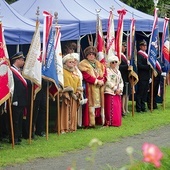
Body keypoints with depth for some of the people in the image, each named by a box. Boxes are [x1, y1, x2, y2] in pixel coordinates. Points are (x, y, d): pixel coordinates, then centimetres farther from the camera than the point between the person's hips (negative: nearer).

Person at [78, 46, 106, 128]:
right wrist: (96, 81, -16)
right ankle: (90, 123, -11)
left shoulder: (99, 64, 20)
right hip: (90, 88, -6)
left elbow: (104, 73, 12)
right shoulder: (83, 64, -1)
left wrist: (102, 81, -9)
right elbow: (86, 76, -13)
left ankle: (100, 120, 9)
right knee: (91, 104, -10)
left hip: (99, 88, 6)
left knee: (100, 104, 5)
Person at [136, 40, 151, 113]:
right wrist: (148, 66, -21)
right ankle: (138, 108, 1)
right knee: (140, 93, -3)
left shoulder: (146, 54, 18)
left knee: (145, 93, 10)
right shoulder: (139, 54, -9)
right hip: (142, 77, -8)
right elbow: (139, 65, -19)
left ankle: (143, 107, 16)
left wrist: (150, 76, 14)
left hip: (147, 77, 8)